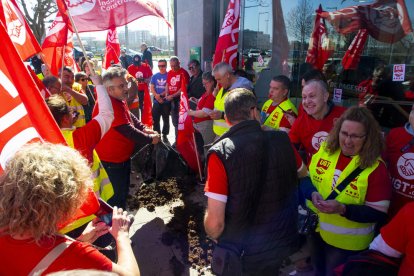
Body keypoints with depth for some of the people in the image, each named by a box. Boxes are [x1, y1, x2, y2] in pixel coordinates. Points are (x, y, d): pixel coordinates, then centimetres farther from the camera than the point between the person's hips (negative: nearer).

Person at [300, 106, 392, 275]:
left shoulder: (376, 168, -19)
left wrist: (342, 209, -31)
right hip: (315, 228, 4)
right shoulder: (325, 149, -7)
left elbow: (379, 213, -18)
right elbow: (305, 178, 0)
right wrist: (313, 193, -22)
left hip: (346, 241, -4)